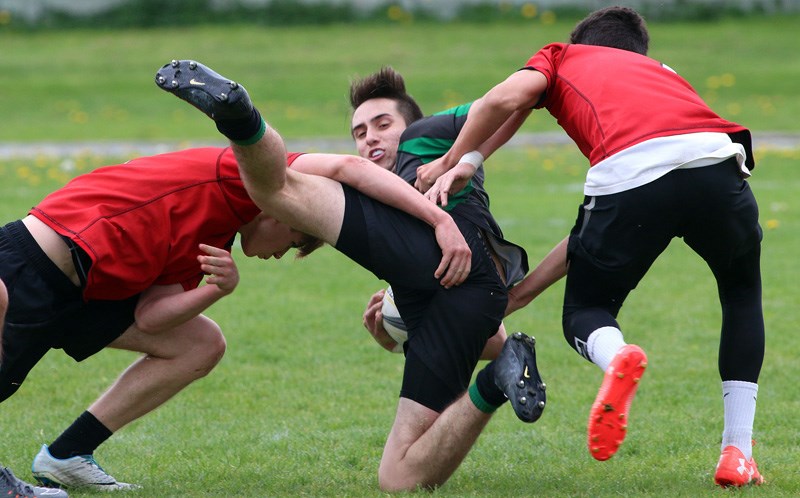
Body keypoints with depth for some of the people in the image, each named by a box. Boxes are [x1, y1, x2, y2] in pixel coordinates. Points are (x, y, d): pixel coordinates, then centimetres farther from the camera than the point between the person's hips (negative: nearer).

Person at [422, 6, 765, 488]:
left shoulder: (563, 56, 32)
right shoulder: (663, 73, 40)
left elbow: (506, 97, 6)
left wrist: (453, 163, 20)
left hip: (629, 172, -3)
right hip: (714, 156, 3)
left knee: (585, 314, 21)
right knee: (743, 292, 32)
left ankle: (616, 356, -17)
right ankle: (737, 453, 20)